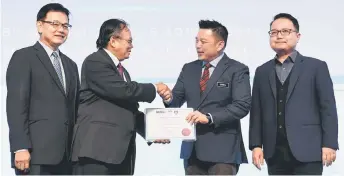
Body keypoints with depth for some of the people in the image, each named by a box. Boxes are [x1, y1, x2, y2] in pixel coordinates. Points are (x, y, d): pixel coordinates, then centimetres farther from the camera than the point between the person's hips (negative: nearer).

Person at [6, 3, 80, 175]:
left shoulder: (70, 65, 23)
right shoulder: (23, 57, 1)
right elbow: (16, 104, -8)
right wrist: (20, 147, -17)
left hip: (66, 154, 6)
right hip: (36, 153, -6)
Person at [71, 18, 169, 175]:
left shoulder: (122, 71, 22)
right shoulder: (95, 62, -6)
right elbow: (123, 90, -17)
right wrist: (154, 89, -2)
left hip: (120, 150, 9)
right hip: (96, 149, -9)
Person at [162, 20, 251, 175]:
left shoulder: (237, 70, -3)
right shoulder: (189, 69, 14)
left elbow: (242, 105, -13)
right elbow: (177, 98, 13)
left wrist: (209, 117, -22)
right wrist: (169, 97, -12)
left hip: (222, 150, -5)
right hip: (192, 148, 6)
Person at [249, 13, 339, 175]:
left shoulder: (316, 66, 4)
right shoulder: (262, 71, 15)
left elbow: (328, 108, -1)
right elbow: (256, 111, 12)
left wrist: (329, 144, -9)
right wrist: (256, 145, 3)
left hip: (307, 151, -3)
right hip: (274, 153, 3)